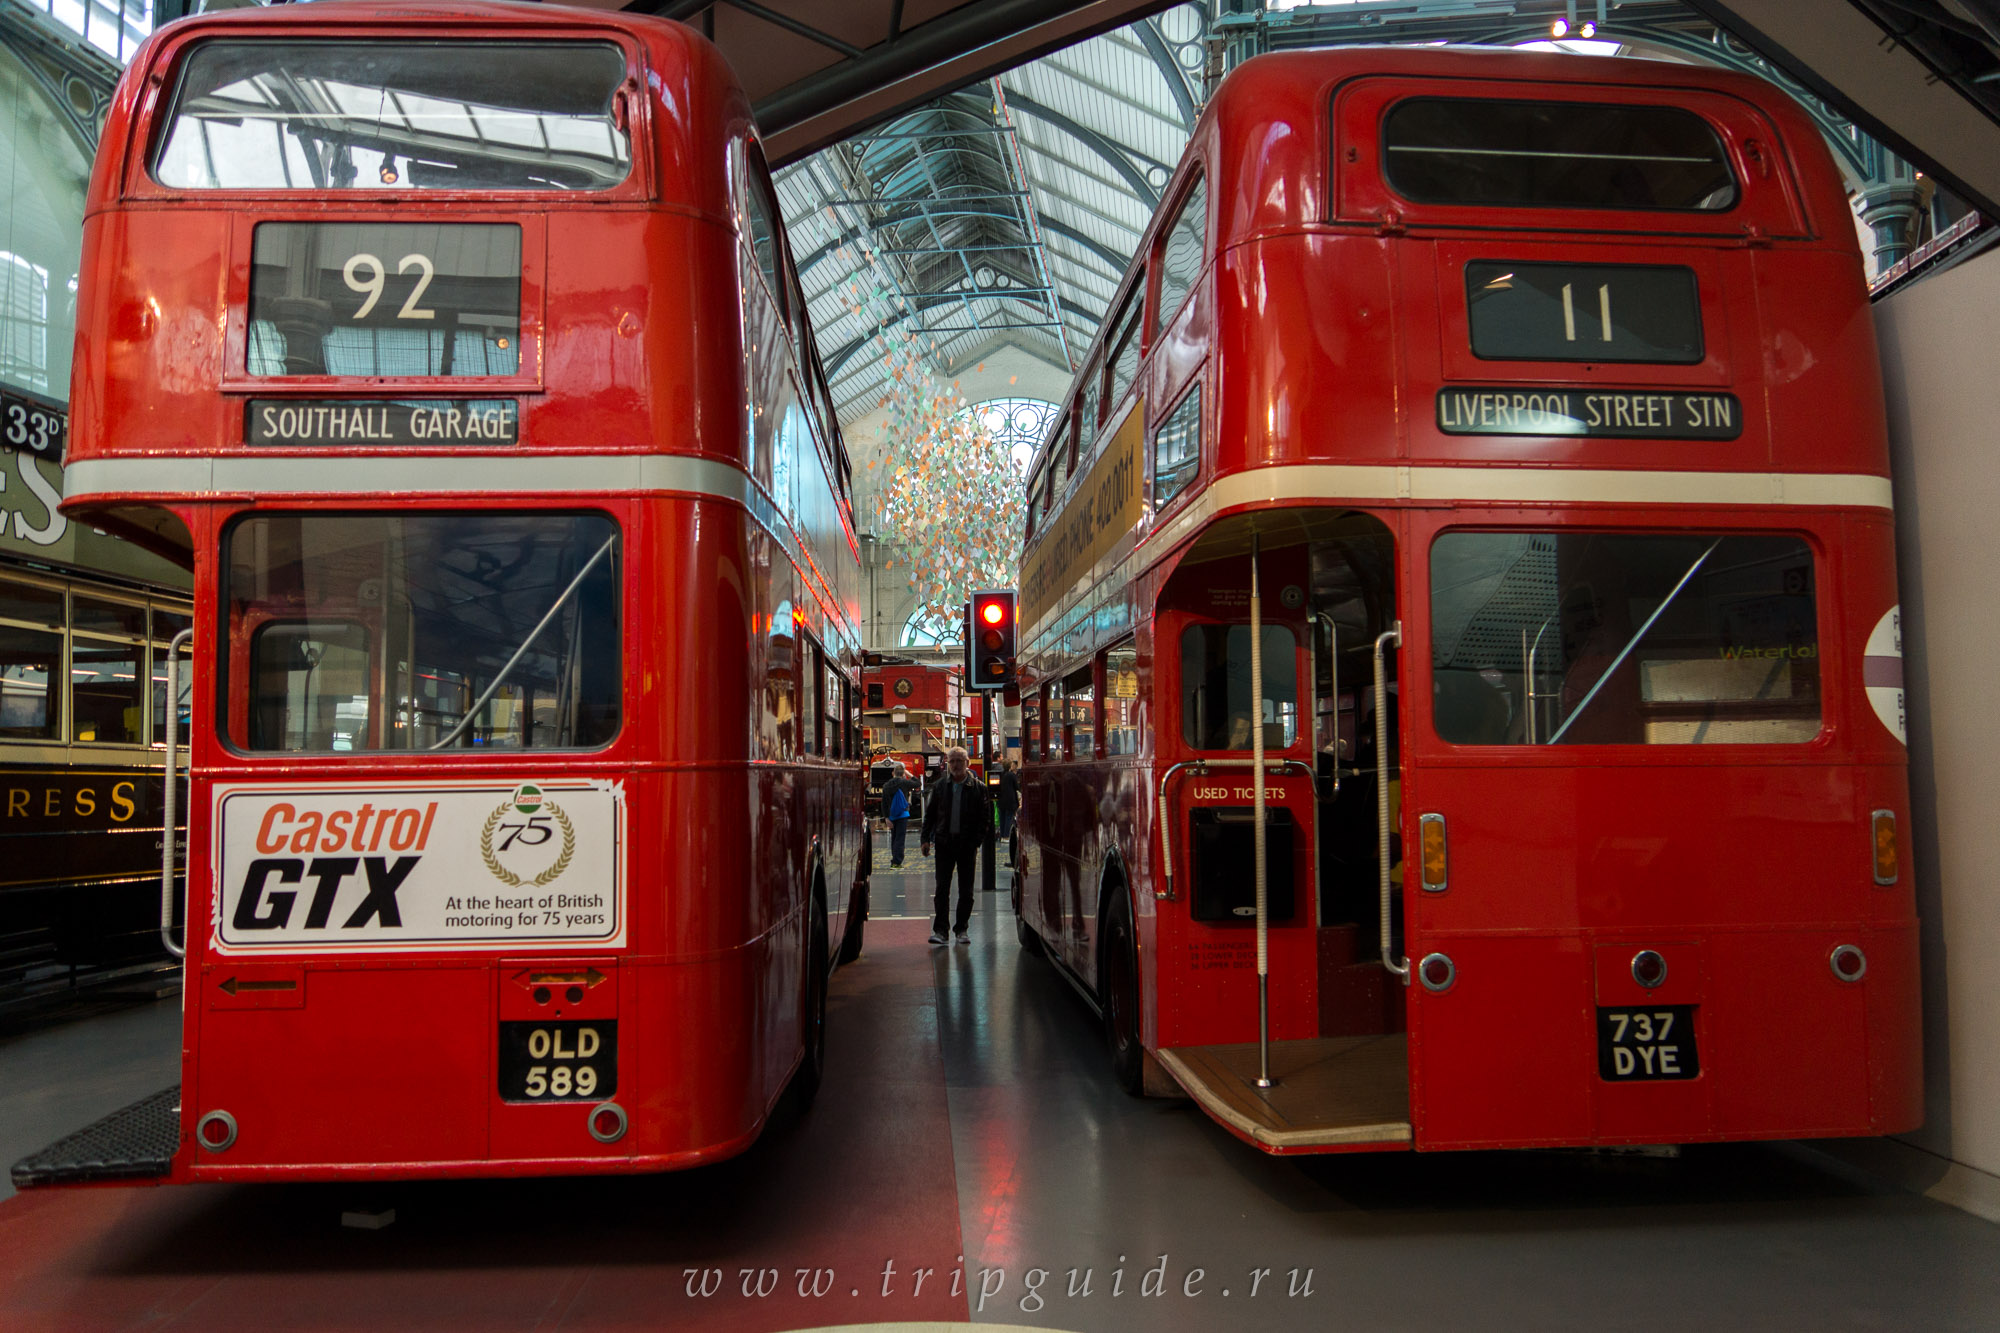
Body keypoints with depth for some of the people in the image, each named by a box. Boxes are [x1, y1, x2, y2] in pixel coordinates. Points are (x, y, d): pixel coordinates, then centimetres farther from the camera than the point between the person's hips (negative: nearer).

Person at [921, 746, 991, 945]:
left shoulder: (978, 788, 1)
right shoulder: (940, 787, 7)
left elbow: (985, 819, 0)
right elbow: (929, 814, 12)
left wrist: (977, 843, -8)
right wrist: (926, 839, 3)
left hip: (967, 844, -1)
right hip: (944, 842, 1)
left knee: (966, 890, 5)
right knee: (942, 888, 0)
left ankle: (961, 929, 15)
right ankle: (939, 930, 4)